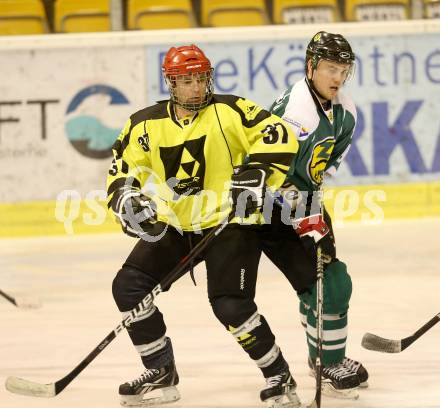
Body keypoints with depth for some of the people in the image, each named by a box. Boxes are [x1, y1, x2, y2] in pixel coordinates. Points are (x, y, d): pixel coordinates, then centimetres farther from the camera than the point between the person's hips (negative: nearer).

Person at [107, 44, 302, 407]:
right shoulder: (146, 125, 1)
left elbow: (279, 137, -16)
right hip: (173, 226, 5)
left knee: (230, 305, -19)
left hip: (230, 222, -5)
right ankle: (161, 374, 10)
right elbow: (122, 170, 7)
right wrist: (127, 201, -13)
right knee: (128, 286, -4)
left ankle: (280, 378, -1)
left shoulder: (229, 111, -11)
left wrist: (256, 174, -27)